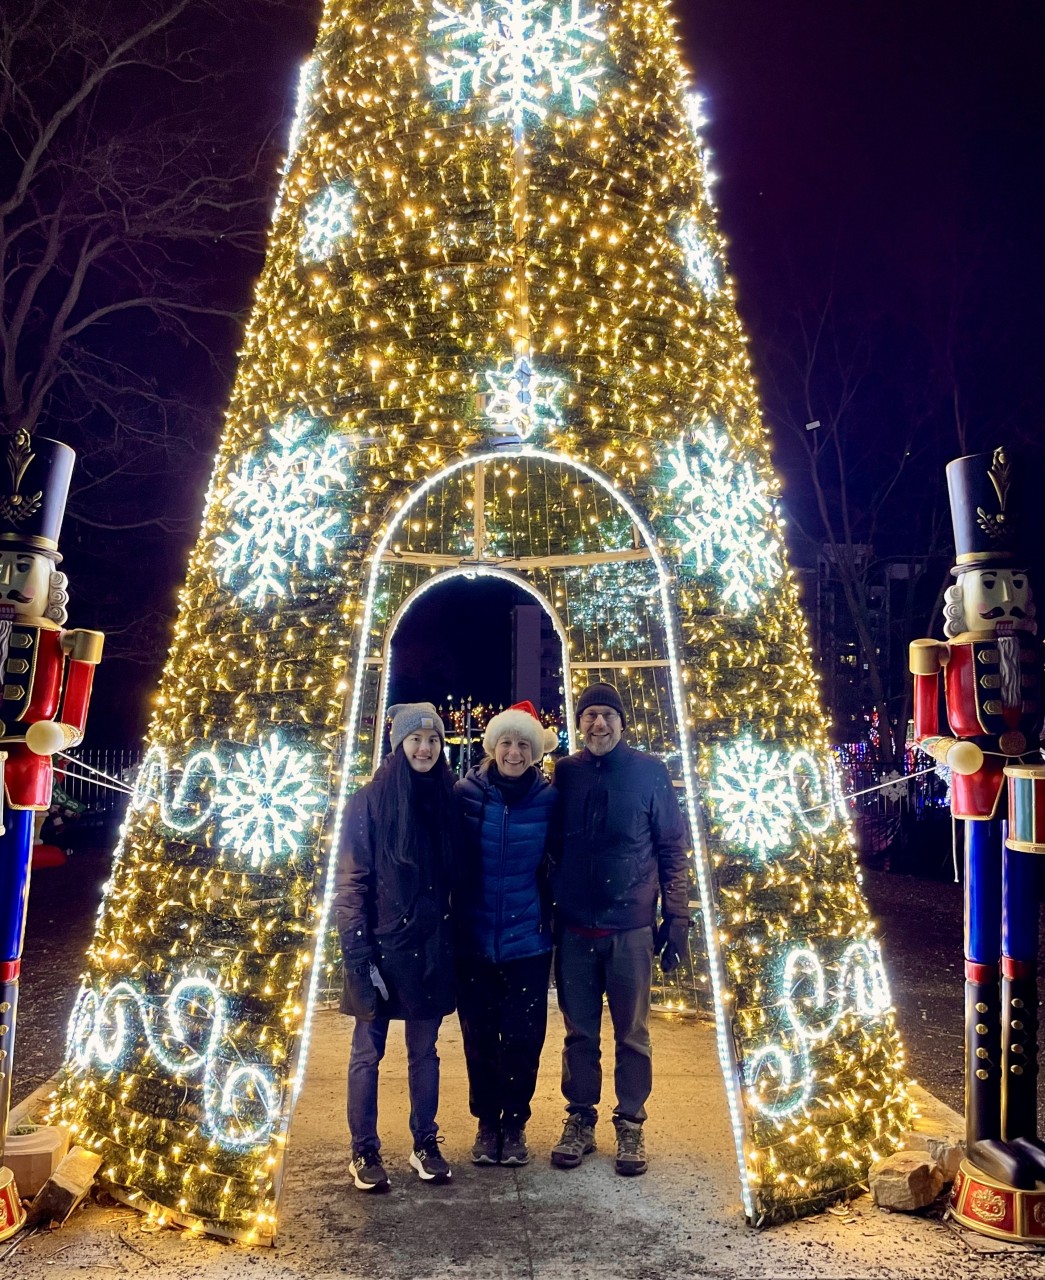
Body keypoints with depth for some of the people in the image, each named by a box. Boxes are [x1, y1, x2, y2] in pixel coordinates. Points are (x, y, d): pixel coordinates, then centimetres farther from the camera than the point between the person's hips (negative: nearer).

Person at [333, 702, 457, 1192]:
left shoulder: (447, 801, 4)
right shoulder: (370, 801, -8)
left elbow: (457, 876, 9)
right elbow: (350, 881, -9)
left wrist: (458, 939, 6)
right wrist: (357, 951, -13)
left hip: (432, 947, 3)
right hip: (382, 945, -3)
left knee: (424, 1050, 14)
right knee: (368, 1052, 7)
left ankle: (425, 1144, 28)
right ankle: (364, 1151, 23)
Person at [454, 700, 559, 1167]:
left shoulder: (548, 799, -5)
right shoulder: (466, 794, -6)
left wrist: (556, 921, 2)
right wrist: (453, 918, -1)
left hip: (528, 941, 0)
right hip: (474, 940, 0)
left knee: (523, 1039, 7)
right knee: (479, 1037, 11)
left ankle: (514, 1124, 29)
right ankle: (486, 1123, 32)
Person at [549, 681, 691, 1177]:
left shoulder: (649, 772, -3)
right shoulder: (563, 773, 2)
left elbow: (672, 851, -1)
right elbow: (550, 846, 8)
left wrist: (677, 919, -4)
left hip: (630, 927, -2)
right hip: (573, 927, 2)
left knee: (632, 1034, 9)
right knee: (579, 1033, 13)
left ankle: (630, 1125, 25)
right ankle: (579, 1120, 28)